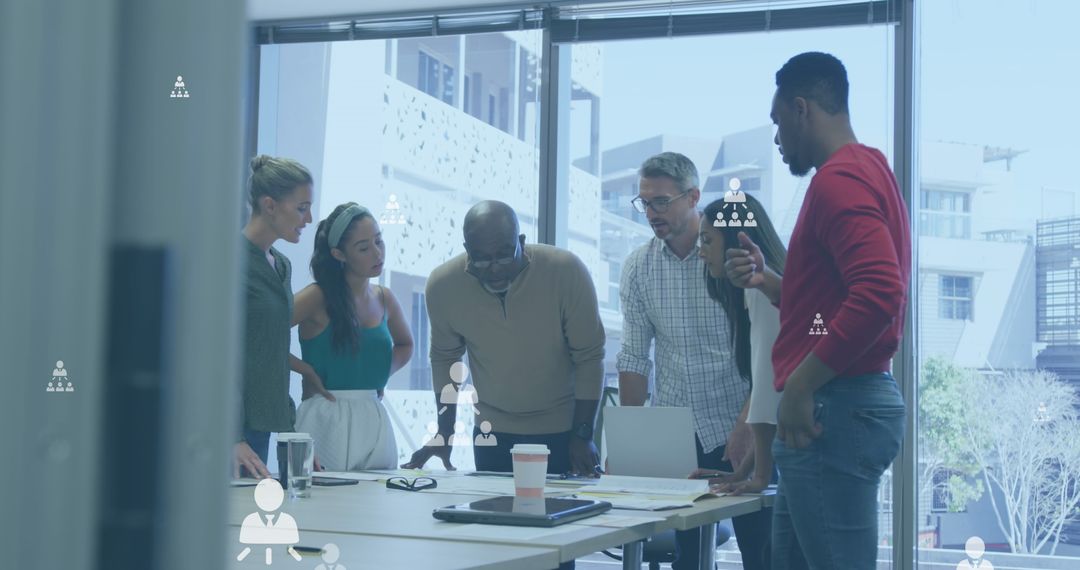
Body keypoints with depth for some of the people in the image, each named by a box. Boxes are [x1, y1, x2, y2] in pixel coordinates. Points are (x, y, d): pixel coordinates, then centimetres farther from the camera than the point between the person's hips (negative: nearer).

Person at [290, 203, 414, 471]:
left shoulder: (384, 299, 11)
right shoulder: (318, 297, -6)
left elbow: (405, 345, 30)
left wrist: (381, 374, 13)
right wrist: (307, 371, -11)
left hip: (374, 419, 5)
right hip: (326, 419, -5)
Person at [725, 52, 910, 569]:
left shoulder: (839, 179, -13)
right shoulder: (867, 171, 18)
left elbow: (878, 294, -26)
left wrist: (800, 386, -21)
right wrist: (767, 281, 13)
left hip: (833, 409, -11)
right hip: (851, 402, 11)